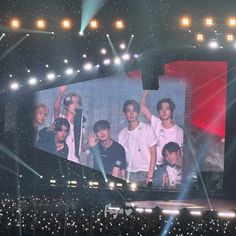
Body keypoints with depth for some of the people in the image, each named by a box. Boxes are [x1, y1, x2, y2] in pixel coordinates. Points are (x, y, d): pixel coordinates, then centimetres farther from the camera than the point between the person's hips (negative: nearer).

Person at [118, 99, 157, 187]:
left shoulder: (147, 129, 2)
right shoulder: (122, 134, 12)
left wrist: (150, 175, -9)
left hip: (144, 173, -3)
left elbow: (153, 153, -1)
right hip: (129, 174, 3)